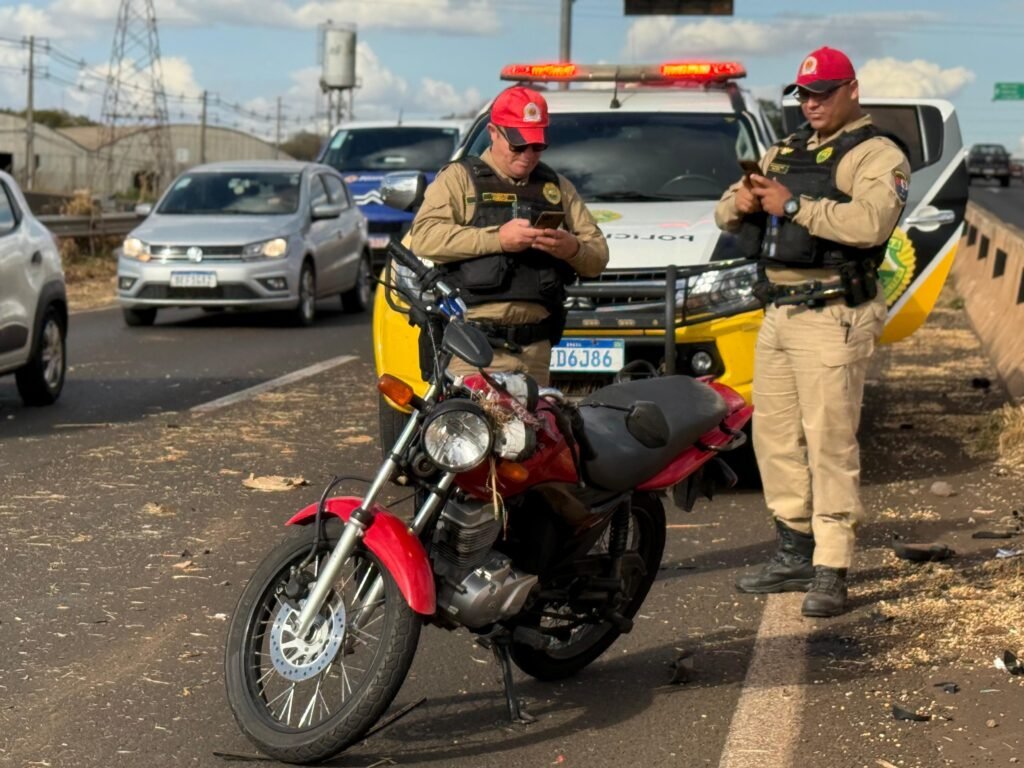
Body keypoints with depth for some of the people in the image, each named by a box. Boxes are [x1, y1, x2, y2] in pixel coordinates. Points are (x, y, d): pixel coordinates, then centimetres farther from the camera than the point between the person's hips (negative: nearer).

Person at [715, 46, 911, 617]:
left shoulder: (877, 155, -4)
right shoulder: (785, 152, 21)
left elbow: (870, 222, -23)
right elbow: (726, 212, 20)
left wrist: (792, 205, -22)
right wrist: (740, 202, -4)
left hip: (832, 318, -8)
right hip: (778, 313, 8)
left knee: (830, 446, -9)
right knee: (775, 437, 11)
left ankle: (831, 574, -8)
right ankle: (796, 554, 23)